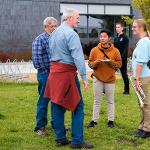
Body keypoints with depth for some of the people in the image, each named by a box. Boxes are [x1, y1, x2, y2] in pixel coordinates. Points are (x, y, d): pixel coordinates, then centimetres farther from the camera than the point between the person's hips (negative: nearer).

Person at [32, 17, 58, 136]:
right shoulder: (40, 39, -6)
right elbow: (36, 58, -13)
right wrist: (45, 69, -13)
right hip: (45, 74, -6)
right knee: (44, 100, -1)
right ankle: (40, 127, 7)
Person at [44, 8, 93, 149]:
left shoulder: (55, 32, 15)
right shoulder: (71, 34, -13)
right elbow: (78, 57, -19)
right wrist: (84, 77, -20)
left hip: (54, 70, 9)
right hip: (67, 72, -9)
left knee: (58, 105, 10)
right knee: (77, 106, -2)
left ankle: (60, 138, 16)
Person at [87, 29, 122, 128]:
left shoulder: (115, 51, -1)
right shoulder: (95, 50, 1)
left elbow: (119, 64, 0)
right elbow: (90, 63, 2)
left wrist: (111, 61, -16)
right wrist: (96, 62, -18)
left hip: (110, 79, 0)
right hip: (97, 78, 0)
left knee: (110, 101, 6)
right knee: (97, 101, 6)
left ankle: (111, 120, 15)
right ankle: (94, 120, 12)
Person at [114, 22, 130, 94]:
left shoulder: (125, 38, -6)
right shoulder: (116, 38, 14)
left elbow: (126, 49, -14)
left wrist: (122, 58, -23)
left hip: (122, 59, -6)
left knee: (124, 74, 2)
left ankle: (126, 90, 11)